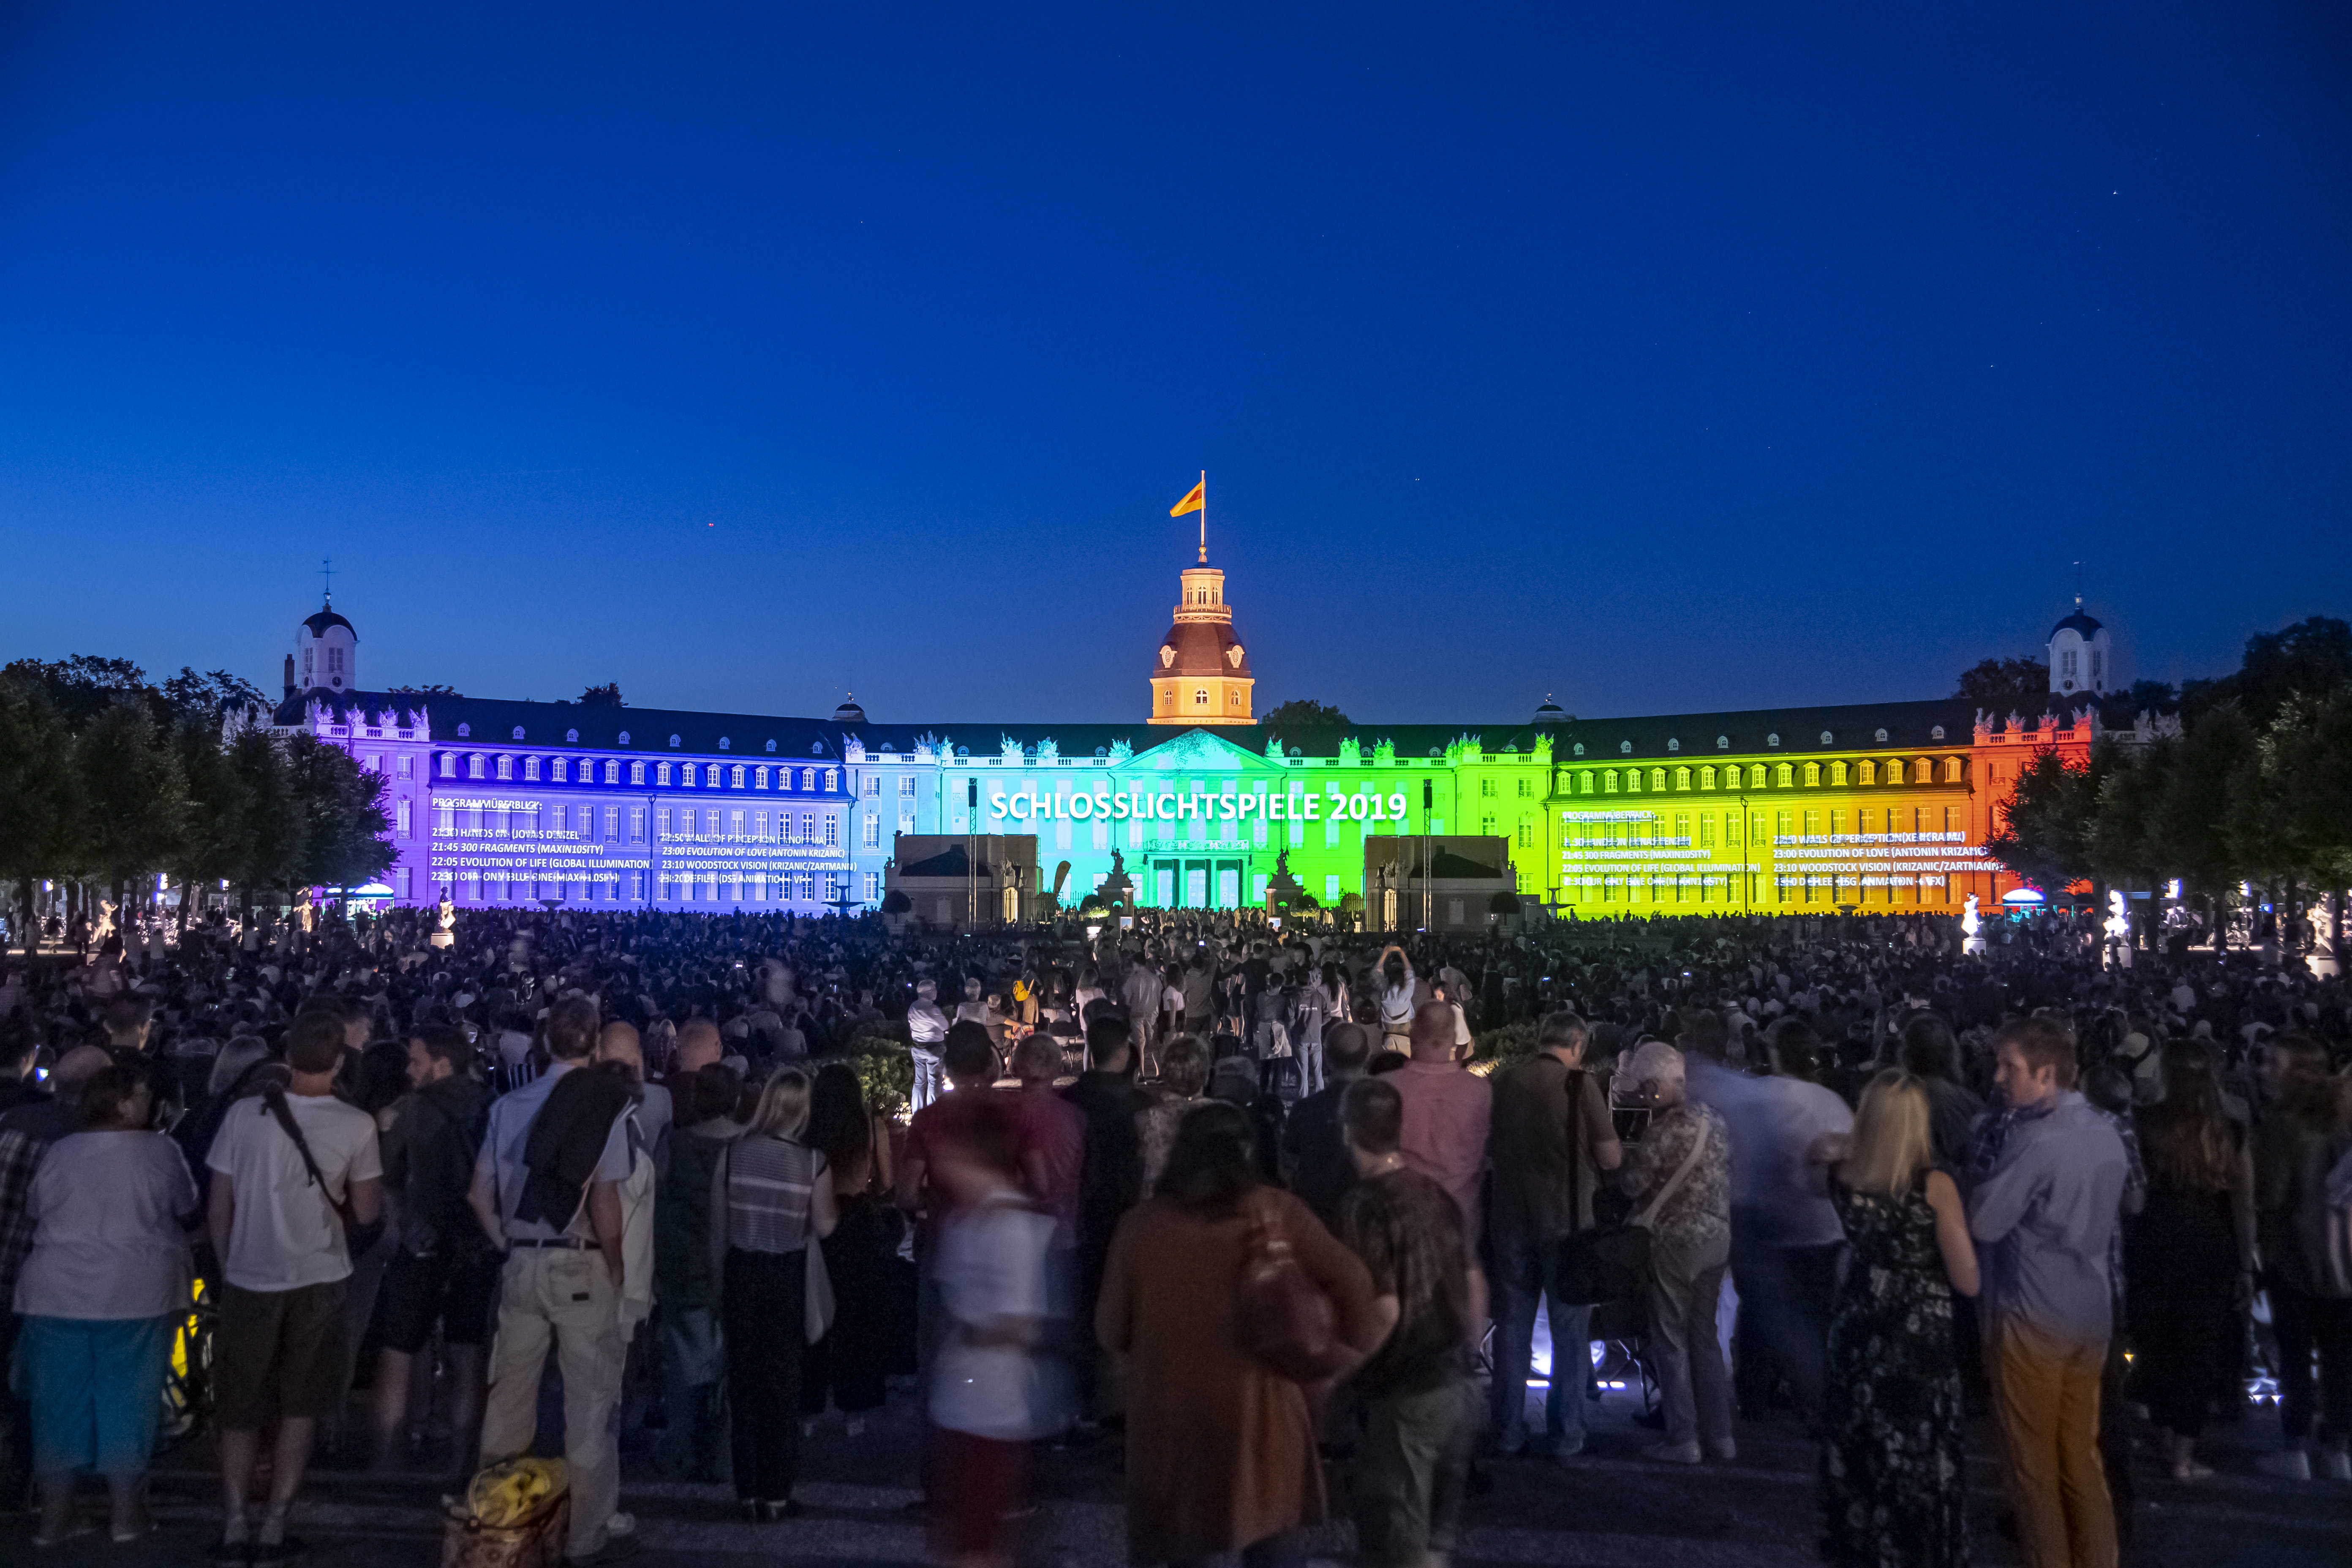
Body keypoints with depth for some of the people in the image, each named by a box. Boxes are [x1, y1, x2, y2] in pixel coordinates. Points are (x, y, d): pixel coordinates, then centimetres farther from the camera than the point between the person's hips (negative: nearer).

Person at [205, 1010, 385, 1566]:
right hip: (318, 1282, -1)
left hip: (248, 1281, 1)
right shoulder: (357, 1125, -10)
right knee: (299, 1411, 12)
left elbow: (219, 1206, -1)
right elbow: (366, 1212, -4)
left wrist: (229, 1265, 13)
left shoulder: (245, 1114, -7)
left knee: (240, 1412, 15)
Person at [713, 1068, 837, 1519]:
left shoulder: (733, 1153, -8)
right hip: (787, 1278, -2)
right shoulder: (813, 1162, -13)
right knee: (782, 1382, 11)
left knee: (744, 1379, 13)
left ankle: (748, 1491, 19)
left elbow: (718, 1223, -1)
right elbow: (823, 1227, -6)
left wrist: (722, 1274, 13)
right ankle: (775, 1493, 15)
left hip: (740, 1273, 2)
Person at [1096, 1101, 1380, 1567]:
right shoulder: (1276, 1213, -4)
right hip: (1259, 1408, 0)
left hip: (1169, 1415, 0)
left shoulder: (1141, 1224, -4)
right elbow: (1351, 1282, -6)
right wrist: (1355, 1347, 9)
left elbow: (1111, 1332, 3)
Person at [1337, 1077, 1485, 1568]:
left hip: (1404, 1394, -7)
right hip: (1456, 1385, 7)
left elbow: (1384, 1311, -21)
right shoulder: (1436, 1193, 5)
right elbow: (1474, 1282, 11)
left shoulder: (1364, 1206, -17)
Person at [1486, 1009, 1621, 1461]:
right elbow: (1611, 1158, -9)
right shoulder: (1580, 1084, -11)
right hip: (1566, 1219, -3)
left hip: (1513, 1218, 4)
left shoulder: (1504, 1082, 1)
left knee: (1512, 1325, 12)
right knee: (1571, 1330, 8)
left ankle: (1508, 1431, 18)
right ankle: (1565, 1435, 13)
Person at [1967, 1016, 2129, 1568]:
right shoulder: (2106, 1134, 5)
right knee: (2082, 1457, 17)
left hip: (2032, 1318, -8)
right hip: (2092, 1314, 8)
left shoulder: (2036, 1140, -22)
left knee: (2032, 1462, 7)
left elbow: (1983, 1222, -23)